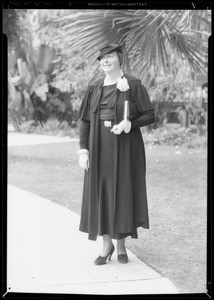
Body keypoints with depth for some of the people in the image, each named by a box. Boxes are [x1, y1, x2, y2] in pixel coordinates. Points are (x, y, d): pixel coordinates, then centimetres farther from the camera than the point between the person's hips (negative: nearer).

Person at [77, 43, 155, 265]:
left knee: (123, 194, 3)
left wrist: (129, 124, -22)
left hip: (125, 148, -3)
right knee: (100, 194, 3)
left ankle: (121, 244, 20)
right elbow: (85, 120, 5)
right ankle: (106, 244, 18)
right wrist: (83, 149, -5)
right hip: (100, 149, 3)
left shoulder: (133, 84, -4)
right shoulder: (94, 88, 7)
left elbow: (150, 115, -5)